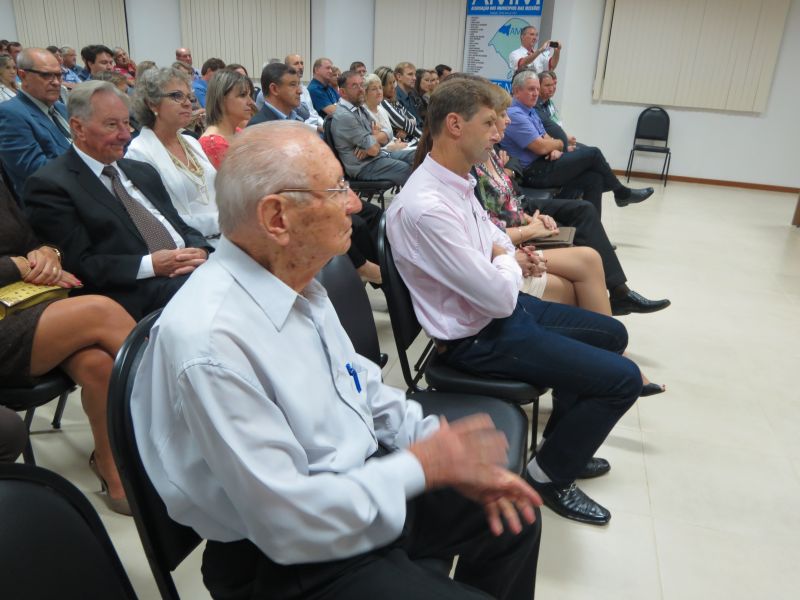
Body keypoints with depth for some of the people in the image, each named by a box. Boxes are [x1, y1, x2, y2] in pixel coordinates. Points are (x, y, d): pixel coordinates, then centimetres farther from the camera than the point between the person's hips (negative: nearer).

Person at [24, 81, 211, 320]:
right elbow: (77, 265, -7)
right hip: (136, 295, -7)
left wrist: (199, 250, -2)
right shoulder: (50, 184, 2)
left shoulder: (143, 172, 24)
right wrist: (150, 265, -15)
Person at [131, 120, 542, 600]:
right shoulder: (210, 342, -30)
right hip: (290, 558, -7)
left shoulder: (297, 280, -2)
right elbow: (289, 522, -27)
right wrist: (423, 464, -17)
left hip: (365, 482, 8)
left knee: (512, 519, 11)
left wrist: (451, 455, -4)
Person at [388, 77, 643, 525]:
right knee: (623, 379, -10)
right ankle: (550, 475, 13)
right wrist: (507, 261, -6)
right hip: (479, 338, -10)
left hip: (503, 308, 10)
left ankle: (565, 441, 37)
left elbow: (495, 237, 18)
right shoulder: (426, 207, -30)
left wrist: (505, 260, -4)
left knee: (612, 333, 22)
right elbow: (500, 297, -27)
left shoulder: (458, 182, 1)